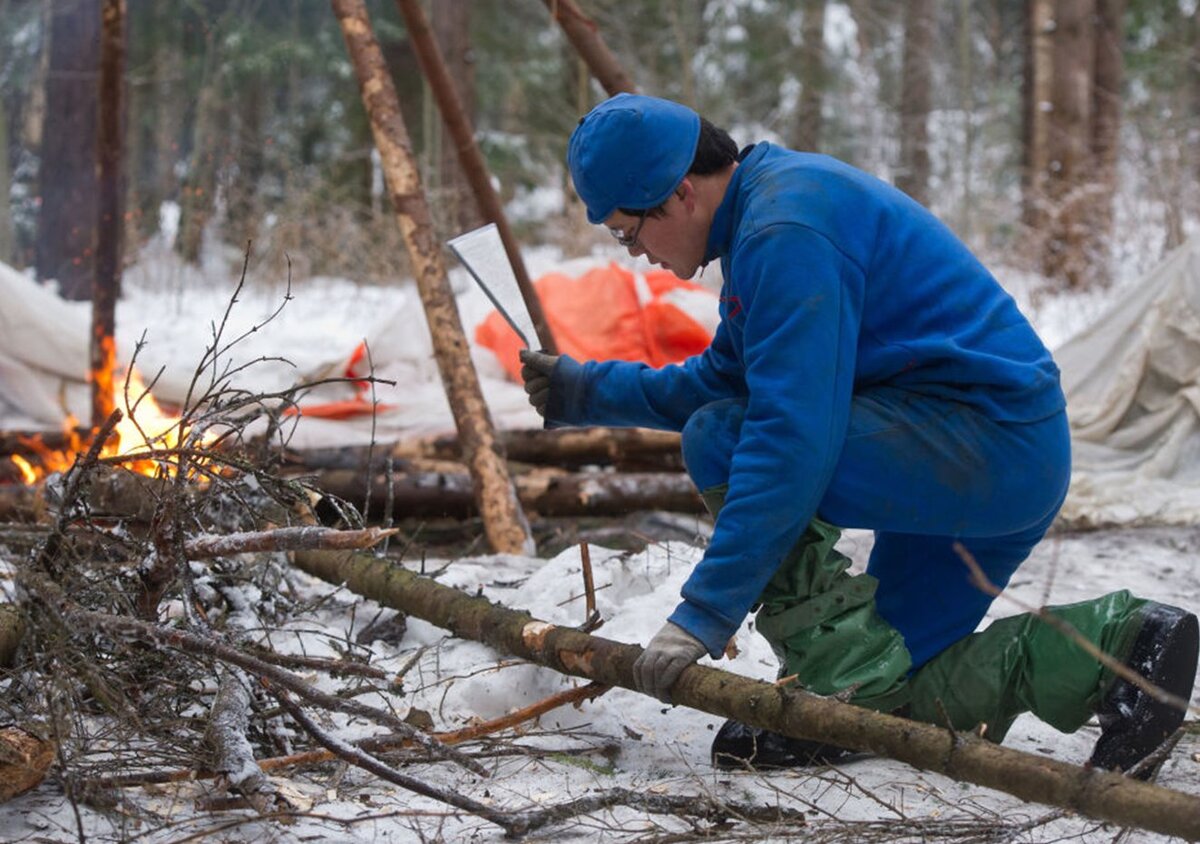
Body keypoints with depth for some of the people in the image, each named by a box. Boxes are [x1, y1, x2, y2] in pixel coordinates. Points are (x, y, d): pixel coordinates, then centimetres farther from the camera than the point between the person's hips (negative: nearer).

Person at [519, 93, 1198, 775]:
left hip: (989, 445, -11)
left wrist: (703, 616, -24)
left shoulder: (787, 232, -19)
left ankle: (844, 678, -12)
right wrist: (585, 390, 20)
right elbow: (717, 382, 28)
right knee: (890, 695, 11)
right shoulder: (766, 205, 15)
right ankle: (1115, 645, 6)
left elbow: (790, 443, -26)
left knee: (716, 443, -17)